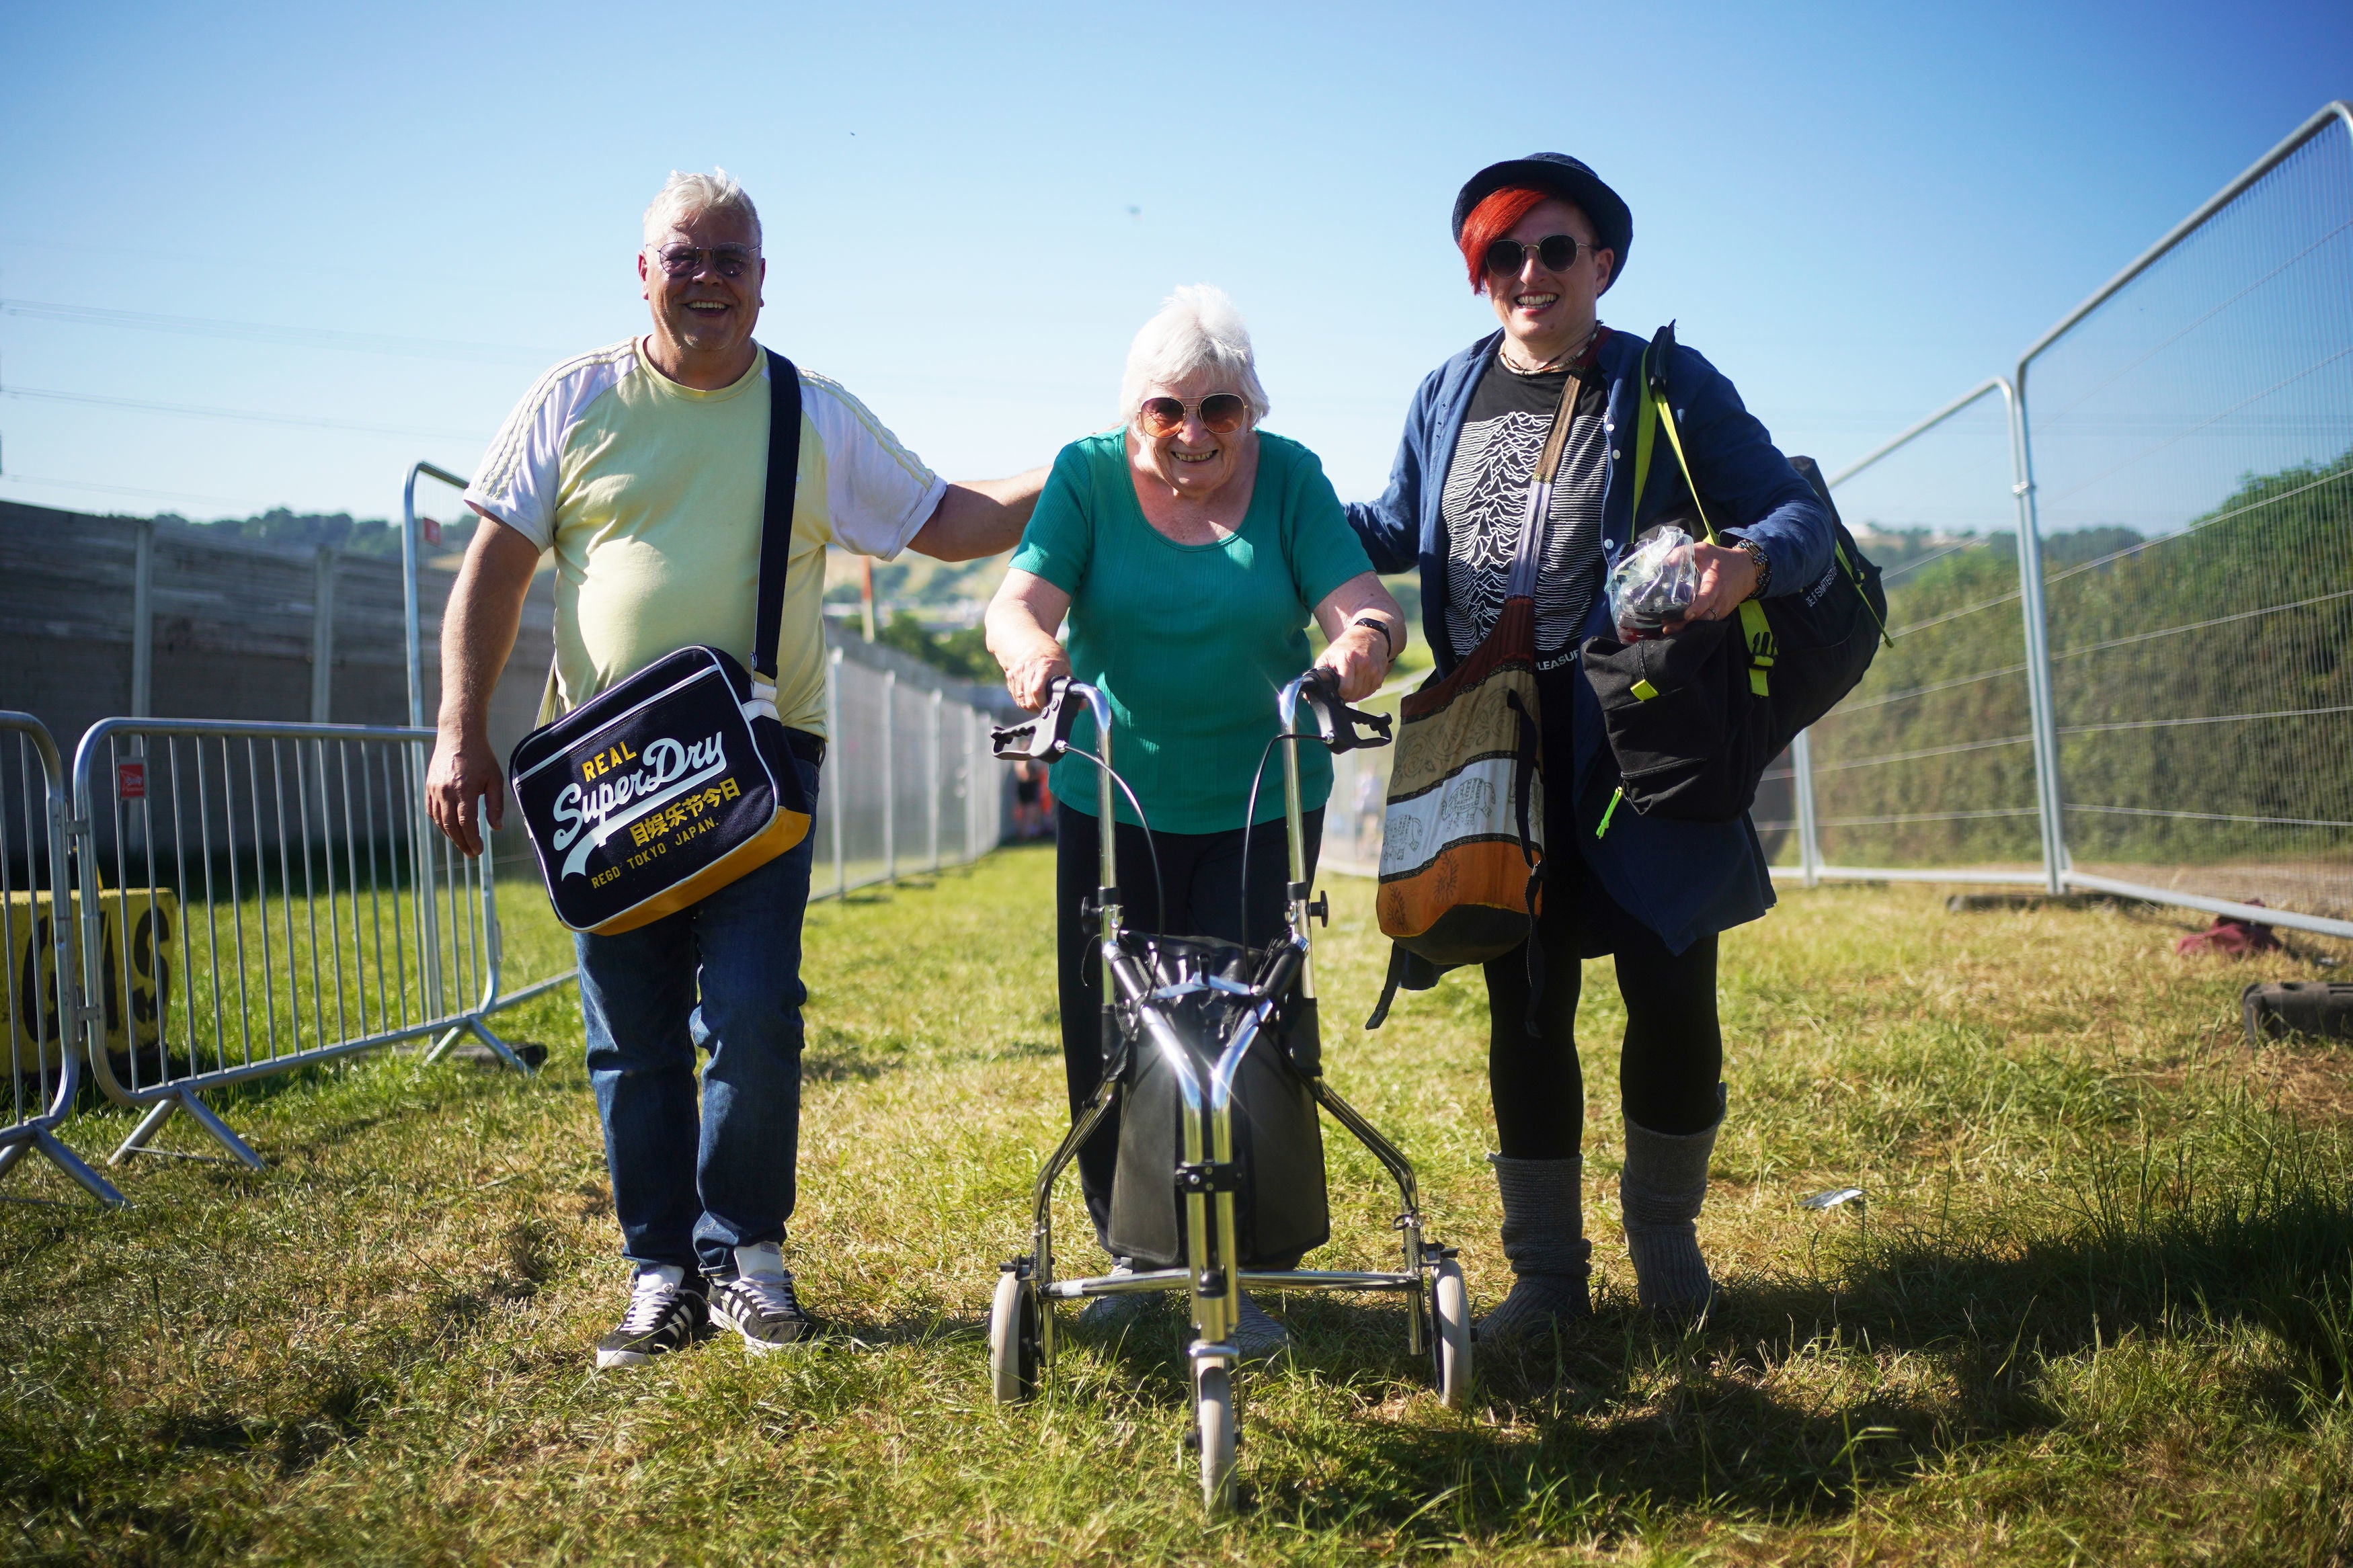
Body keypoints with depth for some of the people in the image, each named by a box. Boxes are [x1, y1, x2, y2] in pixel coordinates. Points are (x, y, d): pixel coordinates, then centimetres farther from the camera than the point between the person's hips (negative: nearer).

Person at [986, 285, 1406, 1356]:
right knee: (1104, 1039, 3)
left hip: (1262, 804, -1)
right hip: (1110, 800, 1)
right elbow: (1017, 598, -14)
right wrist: (1033, 648, -38)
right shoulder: (1090, 476, -1)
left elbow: (1362, 601, -12)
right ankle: (1128, 1255, 23)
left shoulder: (1288, 477, -1)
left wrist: (1365, 641, -36)